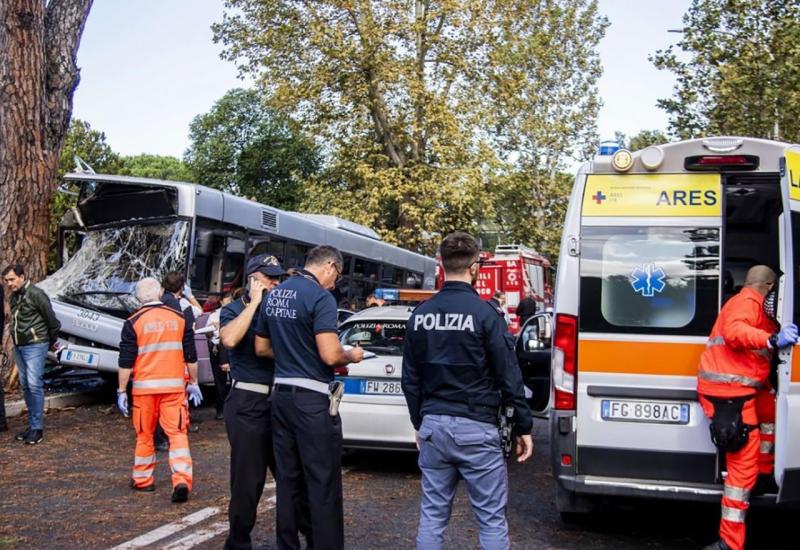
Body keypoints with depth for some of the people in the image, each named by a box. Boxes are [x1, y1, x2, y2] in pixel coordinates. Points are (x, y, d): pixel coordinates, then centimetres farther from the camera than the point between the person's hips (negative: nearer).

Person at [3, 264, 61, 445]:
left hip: (35, 346, -8)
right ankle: (32, 424, 18)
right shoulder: (13, 297, 9)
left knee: (34, 385, -10)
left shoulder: (36, 294, -14)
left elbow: (51, 320, -8)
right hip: (18, 346, 8)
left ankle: (37, 427, -5)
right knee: (25, 386, 10)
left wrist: (52, 340, 5)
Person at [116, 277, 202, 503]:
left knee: (144, 434, 14)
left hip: (144, 386, -1)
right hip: (174, 385, 1)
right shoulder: (180, 319, 3)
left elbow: (126, 361, -4)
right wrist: (193, 383, 16)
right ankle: (182, 480, -12)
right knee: (177, 432, 1)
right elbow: (191, 356, 7)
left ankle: (142, 479, 26)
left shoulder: (133, 322, -3)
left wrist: (122, 391, 3)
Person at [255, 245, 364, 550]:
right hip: (312, 399, -8)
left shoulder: (274, 295, 10)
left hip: (281, 395, 8)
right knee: (323, 484, -1)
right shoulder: (320, 297, -14)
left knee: (287, 480, 14)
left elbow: (262, 347, 18)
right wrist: (352, 356, -2)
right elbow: (330, 355, -21)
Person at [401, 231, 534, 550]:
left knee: (432, 514, 13)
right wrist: (524, 427, 0)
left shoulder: (420, 315, 5)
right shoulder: (485, 313, -11)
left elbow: (410, 379, 12)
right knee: (491, 519, 4)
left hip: (433, 425, 5)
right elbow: (509, 377, -10)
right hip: (475, 428, -5)